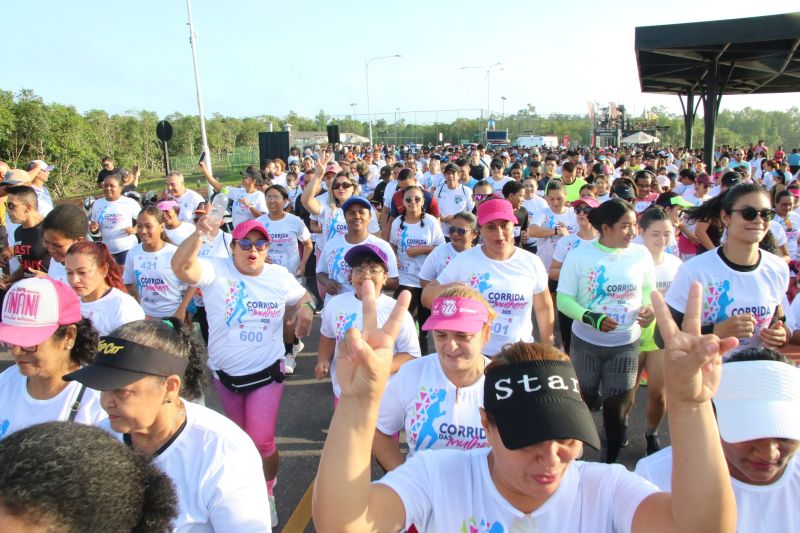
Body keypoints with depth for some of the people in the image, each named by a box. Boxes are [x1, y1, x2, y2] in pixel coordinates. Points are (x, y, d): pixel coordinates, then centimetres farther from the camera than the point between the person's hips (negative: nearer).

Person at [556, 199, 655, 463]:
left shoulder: (641, 254, -6)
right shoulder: (579, 256, -12)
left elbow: (648, 289, 10)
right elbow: (563, 300, -11)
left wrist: (649, 308, -12)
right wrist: (591, 318, -27)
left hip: (626, 343, 1)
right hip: (586, 342, -1)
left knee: (617, 407, 9)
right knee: (584, 400, 16)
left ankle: (611, 462, 30)